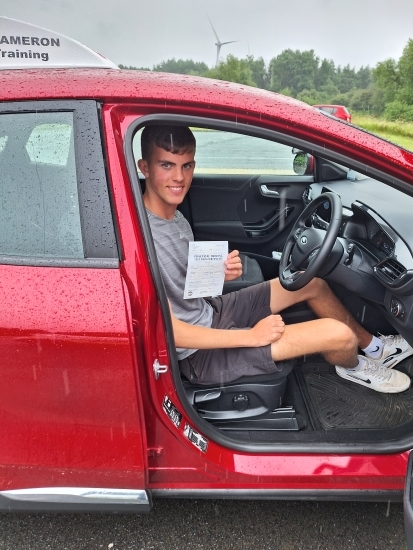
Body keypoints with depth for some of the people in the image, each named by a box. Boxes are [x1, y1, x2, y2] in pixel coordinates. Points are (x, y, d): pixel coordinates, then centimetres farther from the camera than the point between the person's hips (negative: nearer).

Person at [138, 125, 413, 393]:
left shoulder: (176, 218, 1)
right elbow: (166, 330, -28)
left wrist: (218, 274, -11)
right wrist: (252, 336, -23)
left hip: (210, 312, 9)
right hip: (202, 353, -9)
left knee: (312, 283, 13)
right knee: (339, 334, -14)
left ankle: (372, 346, 36)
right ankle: (354, 366, 24)